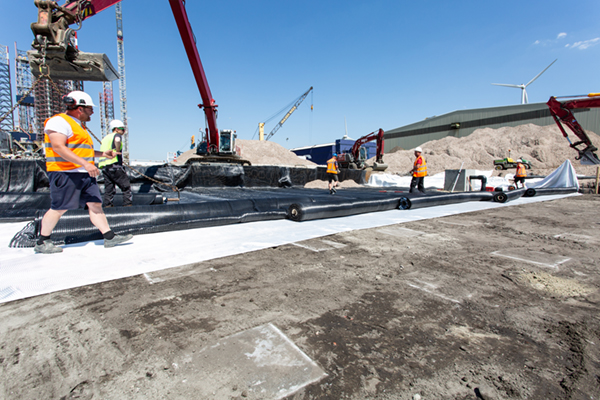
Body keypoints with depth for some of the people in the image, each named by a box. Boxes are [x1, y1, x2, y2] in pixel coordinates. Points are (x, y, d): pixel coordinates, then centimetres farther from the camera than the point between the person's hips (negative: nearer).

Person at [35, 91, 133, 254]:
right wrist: (85, 164, -28)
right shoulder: (59, 121, -9)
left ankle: (109, 237, 3)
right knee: (59, 208, -2)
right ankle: (42, 242, 14)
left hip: (85, 174, 9)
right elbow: (59, 148, -21)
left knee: (95, 204, 3)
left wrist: (103, 154, 18)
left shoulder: (78, 125, 22)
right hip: (66, 173, -9)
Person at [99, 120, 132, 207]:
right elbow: (117, 140, -24)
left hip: (104, 167, 8)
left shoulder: (105, 138, 25)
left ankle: (107, 205, 7)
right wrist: (117, 152, -13)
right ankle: (128, 205, -7)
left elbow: (103, 151, 24)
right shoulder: (117, 135, 1)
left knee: (109, 189, 9)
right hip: (114, 165, -8)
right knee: (126, 187, -3)